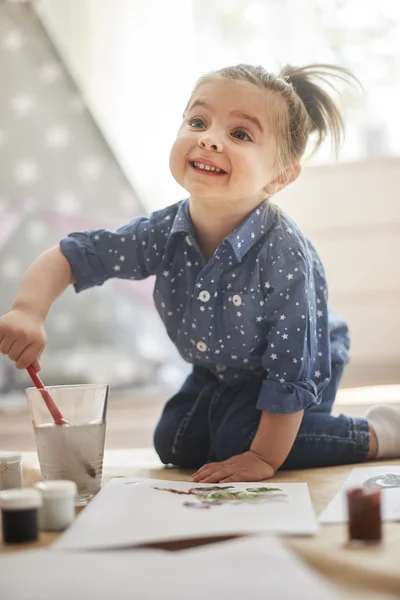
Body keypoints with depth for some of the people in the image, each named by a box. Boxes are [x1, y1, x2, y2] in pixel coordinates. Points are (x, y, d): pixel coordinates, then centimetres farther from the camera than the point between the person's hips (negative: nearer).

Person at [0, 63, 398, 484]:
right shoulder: (164, 234, -24)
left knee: (239, 440, -22)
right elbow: (68, 257, -16)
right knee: (175, 445, 5)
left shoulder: (284, 257, -39)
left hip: (303, 366, -6)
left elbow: (291, 370, -31)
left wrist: (264, 458, -25)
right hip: (220, 368, 6)